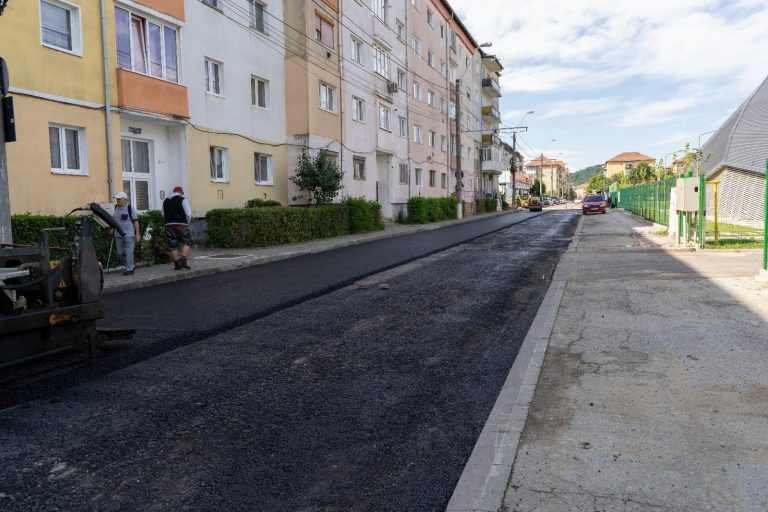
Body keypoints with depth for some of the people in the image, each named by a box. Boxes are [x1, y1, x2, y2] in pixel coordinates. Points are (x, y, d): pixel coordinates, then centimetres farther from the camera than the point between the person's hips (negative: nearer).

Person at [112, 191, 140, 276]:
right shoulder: (116, 208, 10)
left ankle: (129, 269, -1)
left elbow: (135, 221, -7)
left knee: (128, 252, -6)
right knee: (120, 253, 8)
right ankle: (128, 266, 23)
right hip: (118, 235, 6)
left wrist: (137, 234, -12)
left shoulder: (130, 208, -6)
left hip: (129, 234, -6)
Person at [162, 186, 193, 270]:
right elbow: (188, 213, -8)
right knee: (186, 243, 8)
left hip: (169, 225, 4)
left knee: (173, 246, 7)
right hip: (181, 225, -4)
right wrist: (187, 222, 8)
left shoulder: (165, 201, 12)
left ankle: (177, 264, 8)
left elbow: (163, 215, 15)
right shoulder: (182, 200, -3)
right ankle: (184, 260, -6)